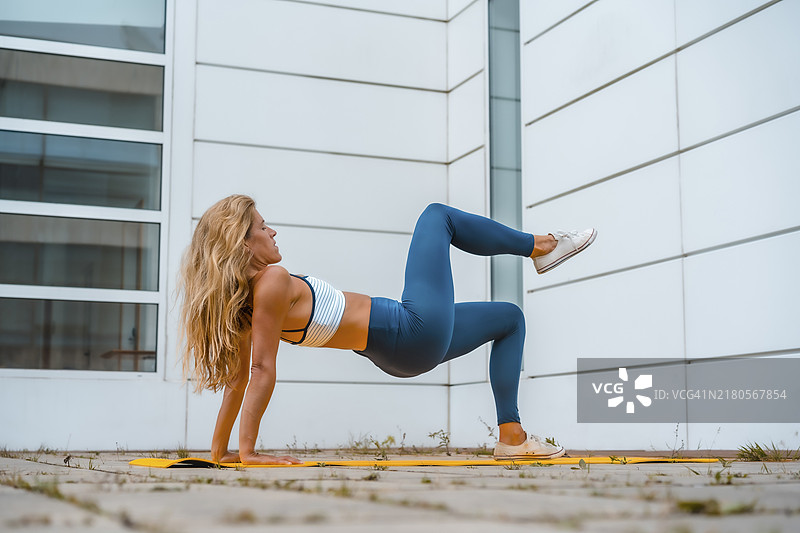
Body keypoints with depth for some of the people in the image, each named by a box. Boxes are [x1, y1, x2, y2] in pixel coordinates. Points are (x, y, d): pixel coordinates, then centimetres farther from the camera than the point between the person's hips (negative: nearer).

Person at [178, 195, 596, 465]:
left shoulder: (245, 303, 1)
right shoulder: (273, 281, -24)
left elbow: (239, 377, 4)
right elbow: (262, 371, -25)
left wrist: (220, 452, 12)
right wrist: (247, 452, -26)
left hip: (398, 353, 9)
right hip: (417, 329, -9)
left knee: (510, 318, 27)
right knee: (436, 216, 9)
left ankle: (512, 434, 19)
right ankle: (539, 246, 27)